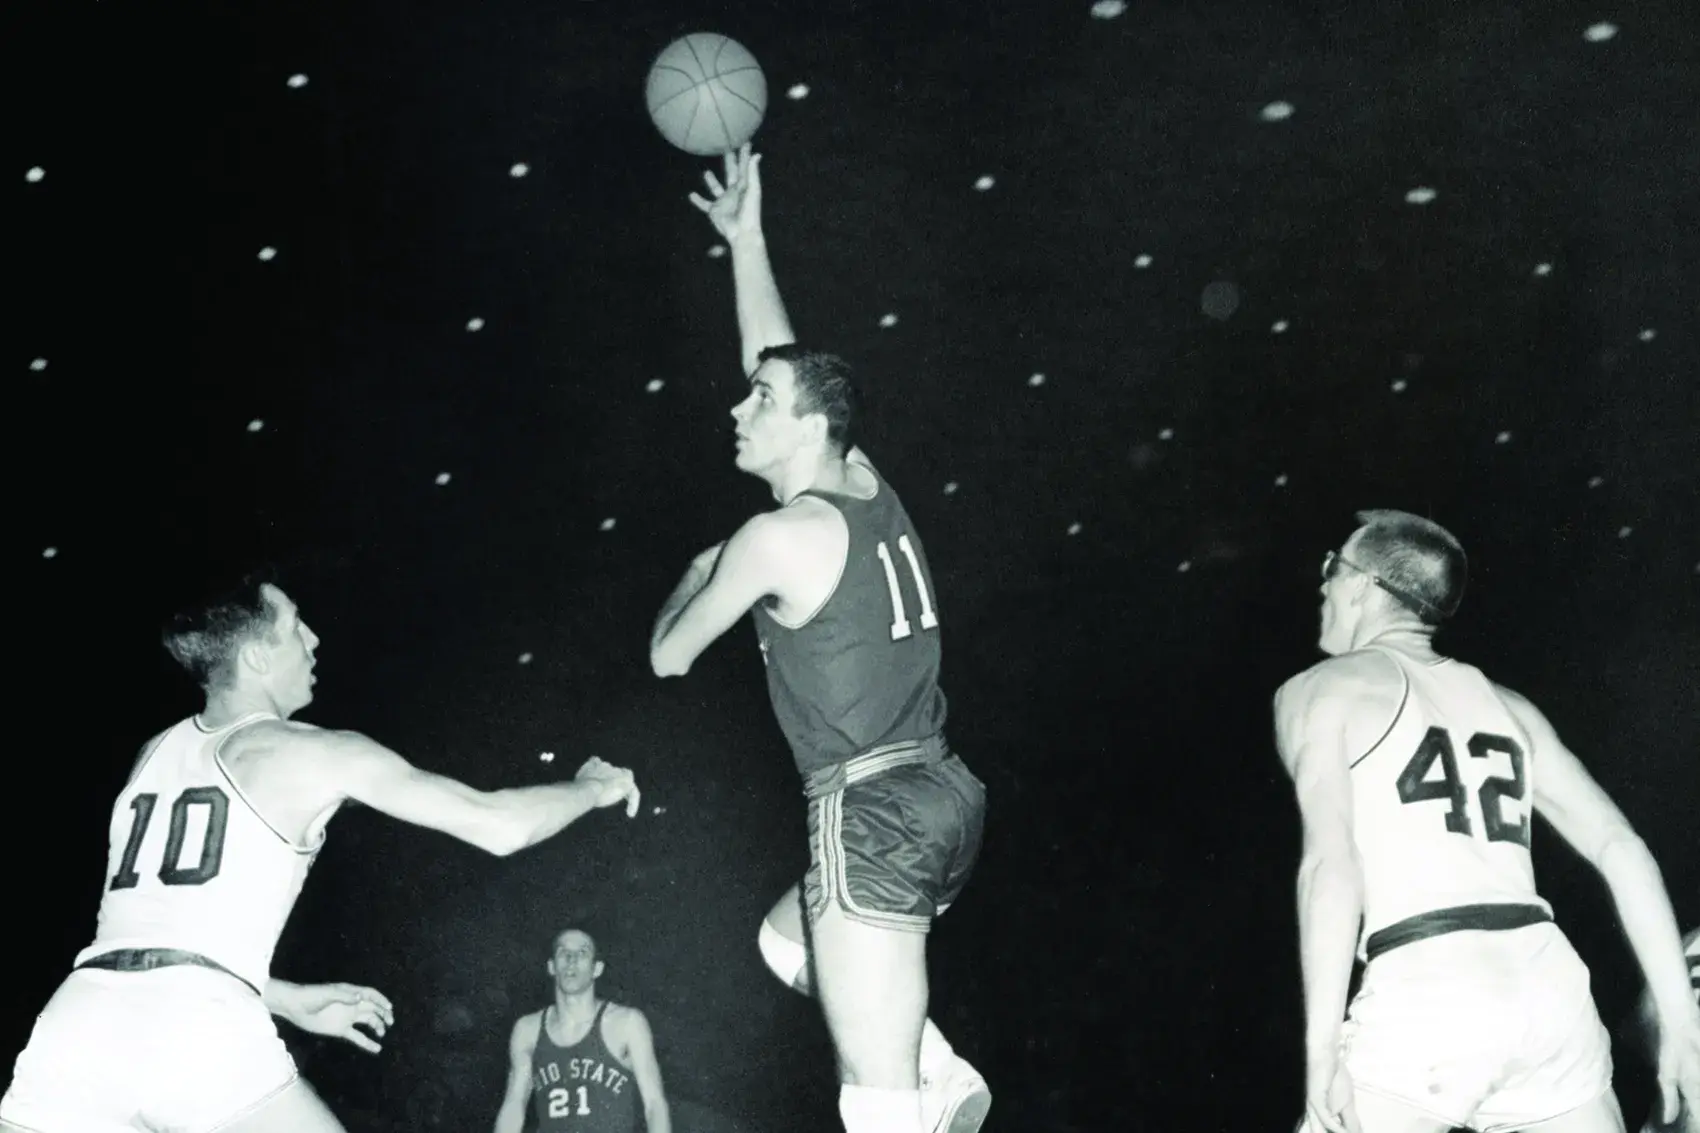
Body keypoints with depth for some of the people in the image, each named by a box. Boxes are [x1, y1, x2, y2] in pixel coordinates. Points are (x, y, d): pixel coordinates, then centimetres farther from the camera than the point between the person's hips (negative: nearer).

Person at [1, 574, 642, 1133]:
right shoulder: (315, 755, 8)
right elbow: (499, 826, 8)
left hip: (83, 1022, 5)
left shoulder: (155, 758, 26)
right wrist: (592, 789, 29)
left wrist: (291, 1002, 39)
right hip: (200, 1033, -5)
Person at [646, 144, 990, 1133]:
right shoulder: (869, 489, 11)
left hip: (872, 810, -9)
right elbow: (785, 365, 25)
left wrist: (700, 572, 23)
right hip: (942, 796, 9)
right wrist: (746, 243, 30)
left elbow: (670, 656, 4)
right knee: (788, 941, 31)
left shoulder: (776, 538, -9)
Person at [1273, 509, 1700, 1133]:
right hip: (1550, 988, 5)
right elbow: (1621, 849, 17)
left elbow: (1331, 860, -7)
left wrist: (1323, 1047, -12)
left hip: (1424, 995, -5)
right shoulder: (1506, 705, 24)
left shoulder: (1320, 689, 9)